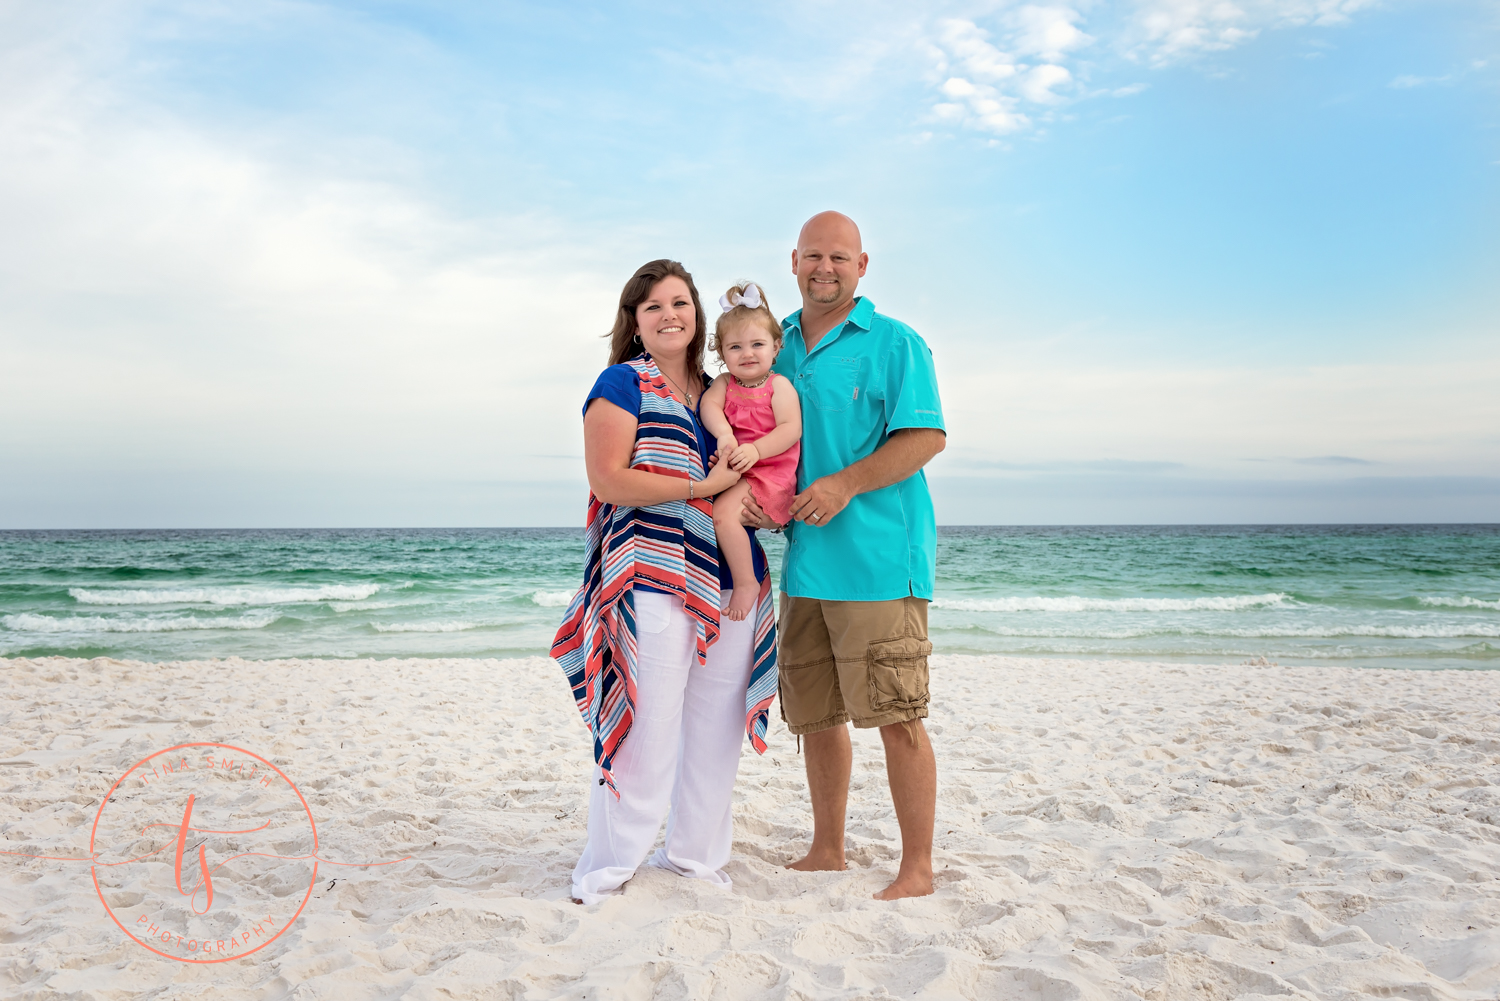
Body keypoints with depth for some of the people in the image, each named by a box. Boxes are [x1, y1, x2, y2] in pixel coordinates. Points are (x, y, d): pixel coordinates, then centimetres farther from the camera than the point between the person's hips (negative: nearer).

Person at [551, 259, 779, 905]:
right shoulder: (623, 383, 0)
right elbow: (608, 480, -11)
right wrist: (703, 487, -15)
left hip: (729, 581, 7)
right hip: (654, 577, -6)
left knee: (717, 729, 10)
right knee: (649, 731, -6)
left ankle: (694, 855, 26)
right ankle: (605, 872, 11)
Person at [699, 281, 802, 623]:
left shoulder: (779, 385, -2)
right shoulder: (724, 383, 12)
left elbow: (791, 428, -13)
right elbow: (709, 405, -8)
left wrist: (755, 449, -26)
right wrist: (724, 435, -29)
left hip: (770, 471, -7)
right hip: (735, 472, 7)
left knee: (723, 511, -25)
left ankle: (746, 582, -16)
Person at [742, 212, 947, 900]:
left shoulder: (893, 342, -2)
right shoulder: (779, 346, 17)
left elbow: (927, 436, -10)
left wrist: (845, 484, -20)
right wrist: (750, 490, 2)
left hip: (878, 556, -6)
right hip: (804, 560, 6)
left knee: (895, 716, -3)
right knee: (814, 714, 13)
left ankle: (918, 867, 10)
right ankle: (827, 850, 29)